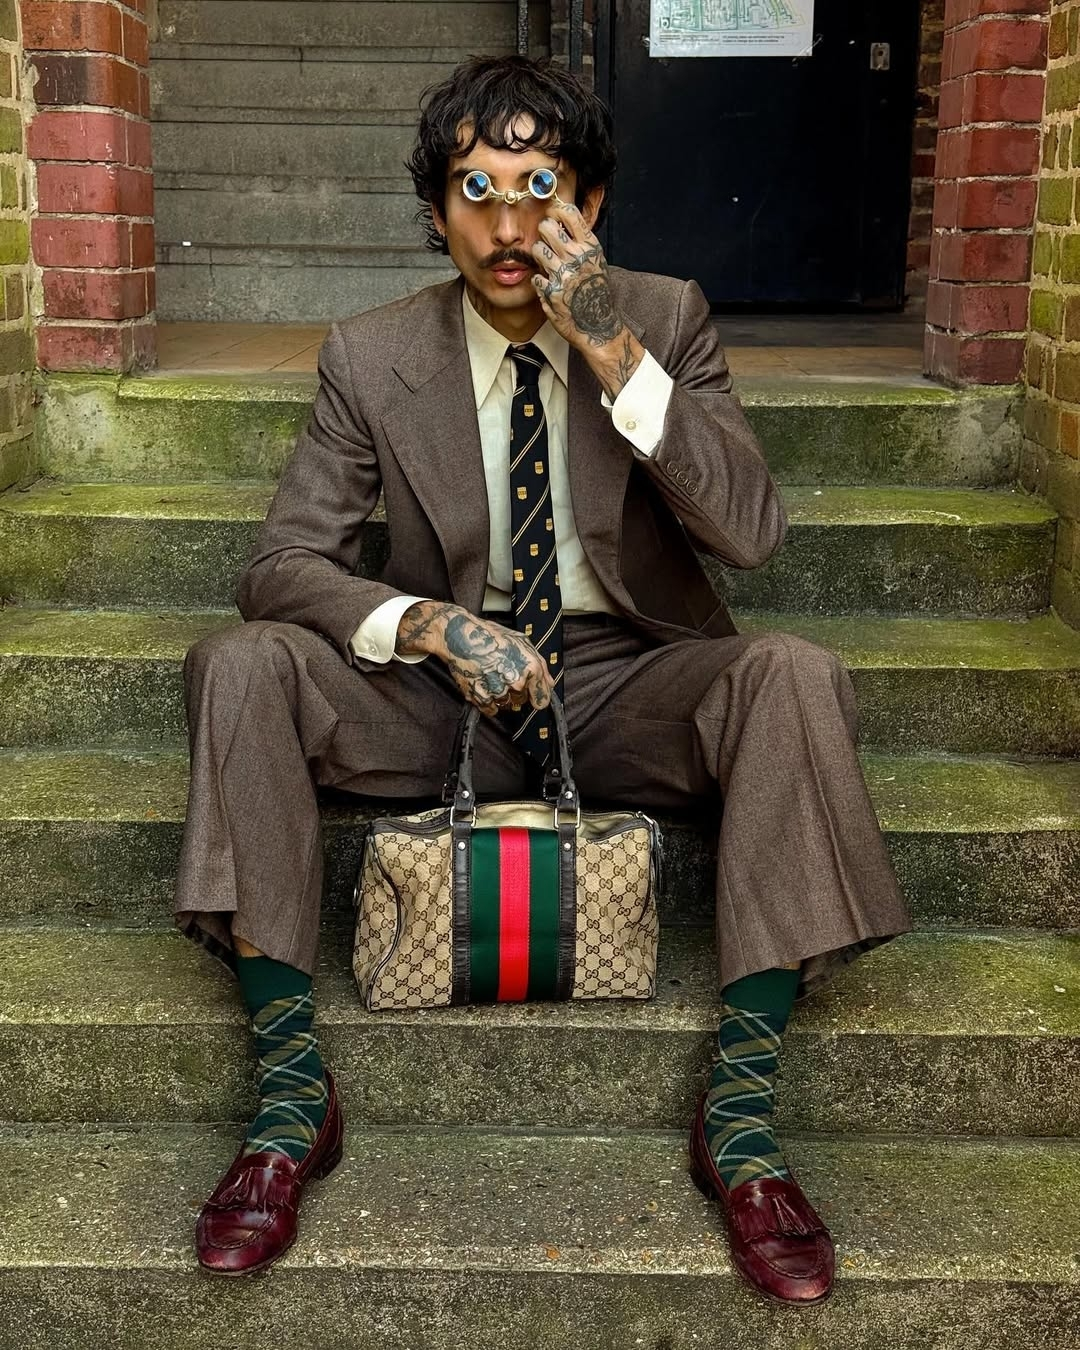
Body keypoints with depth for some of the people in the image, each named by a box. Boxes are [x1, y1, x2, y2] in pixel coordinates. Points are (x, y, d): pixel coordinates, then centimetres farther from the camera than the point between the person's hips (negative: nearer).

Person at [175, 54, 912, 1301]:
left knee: (793, 674, -31)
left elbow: (751, 533, -15)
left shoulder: (665, 318, -3)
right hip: (447, 689, 1)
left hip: (627, 687, 0)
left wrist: (610, 349, -24)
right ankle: (292, 1091, -20)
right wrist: (432, 625, -26)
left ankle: (739, 1113, -25)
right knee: (238, 663, -25)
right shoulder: (371, 357, -3)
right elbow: (281, 566, -6)